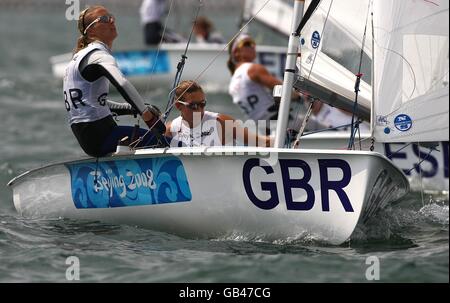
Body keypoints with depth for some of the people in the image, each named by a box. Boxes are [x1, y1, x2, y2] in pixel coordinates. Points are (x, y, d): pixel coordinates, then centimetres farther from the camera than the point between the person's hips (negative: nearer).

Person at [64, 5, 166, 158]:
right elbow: (122, 85, -31)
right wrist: (147, 115, -30)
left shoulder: (80, 56, 19)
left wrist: (133, 108, 21)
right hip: (99, 136, -10)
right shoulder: (99, 55, -11)